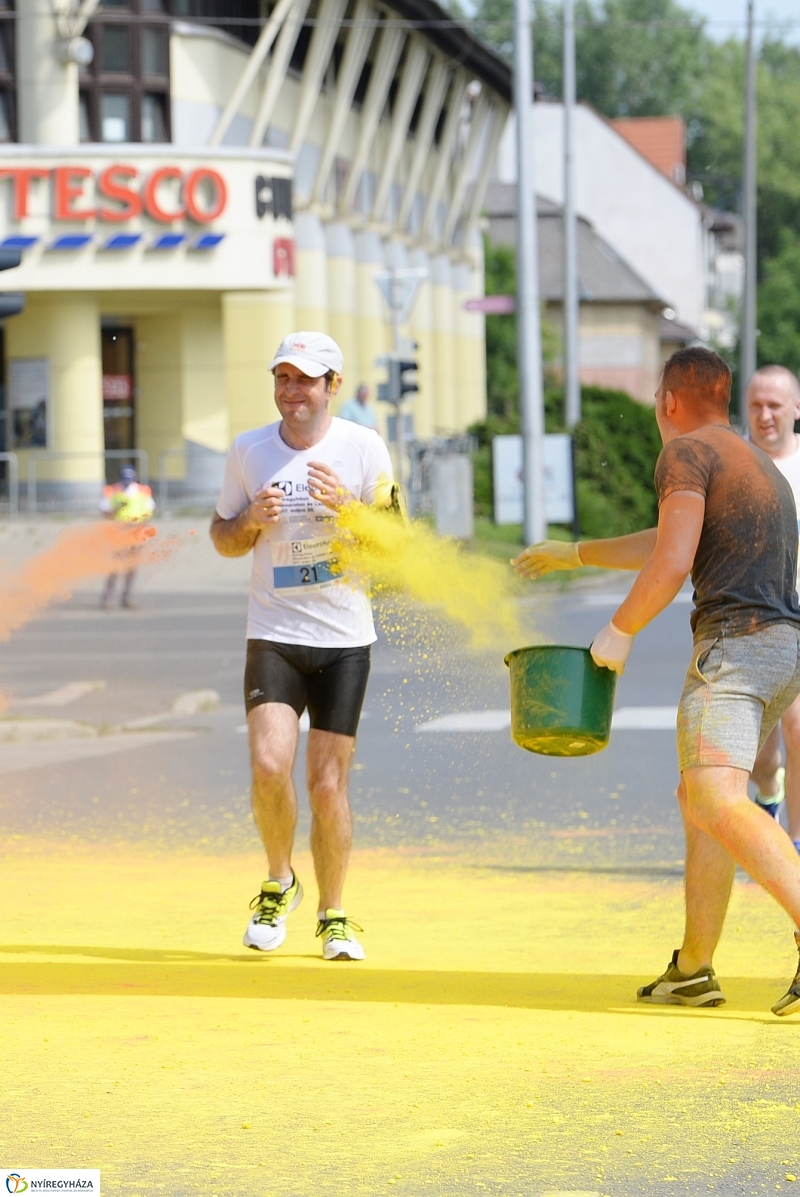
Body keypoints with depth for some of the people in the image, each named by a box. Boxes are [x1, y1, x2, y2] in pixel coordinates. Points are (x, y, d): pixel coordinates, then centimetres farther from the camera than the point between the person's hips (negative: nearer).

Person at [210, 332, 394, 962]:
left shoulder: (363, 449, -3)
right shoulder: (249, 451, 4)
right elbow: (223, 538, 14)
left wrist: (347, 507, -20)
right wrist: (251, 519, -9)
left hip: (345, 640, -1)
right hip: (274, 635, 1)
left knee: (328, 784, -2)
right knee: (270, 766, -17)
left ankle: (334, 916, 16)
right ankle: (280, 884, 9)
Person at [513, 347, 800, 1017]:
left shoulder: (688, 453, -2)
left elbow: (672, 564, -13)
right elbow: (673, 541, 41)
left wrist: (621, 631, 1)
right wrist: (575, 554, 51)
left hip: (736, 641, -10)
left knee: (720, 803, -24)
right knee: (697, 801, 18)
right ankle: (694, 971, 19)